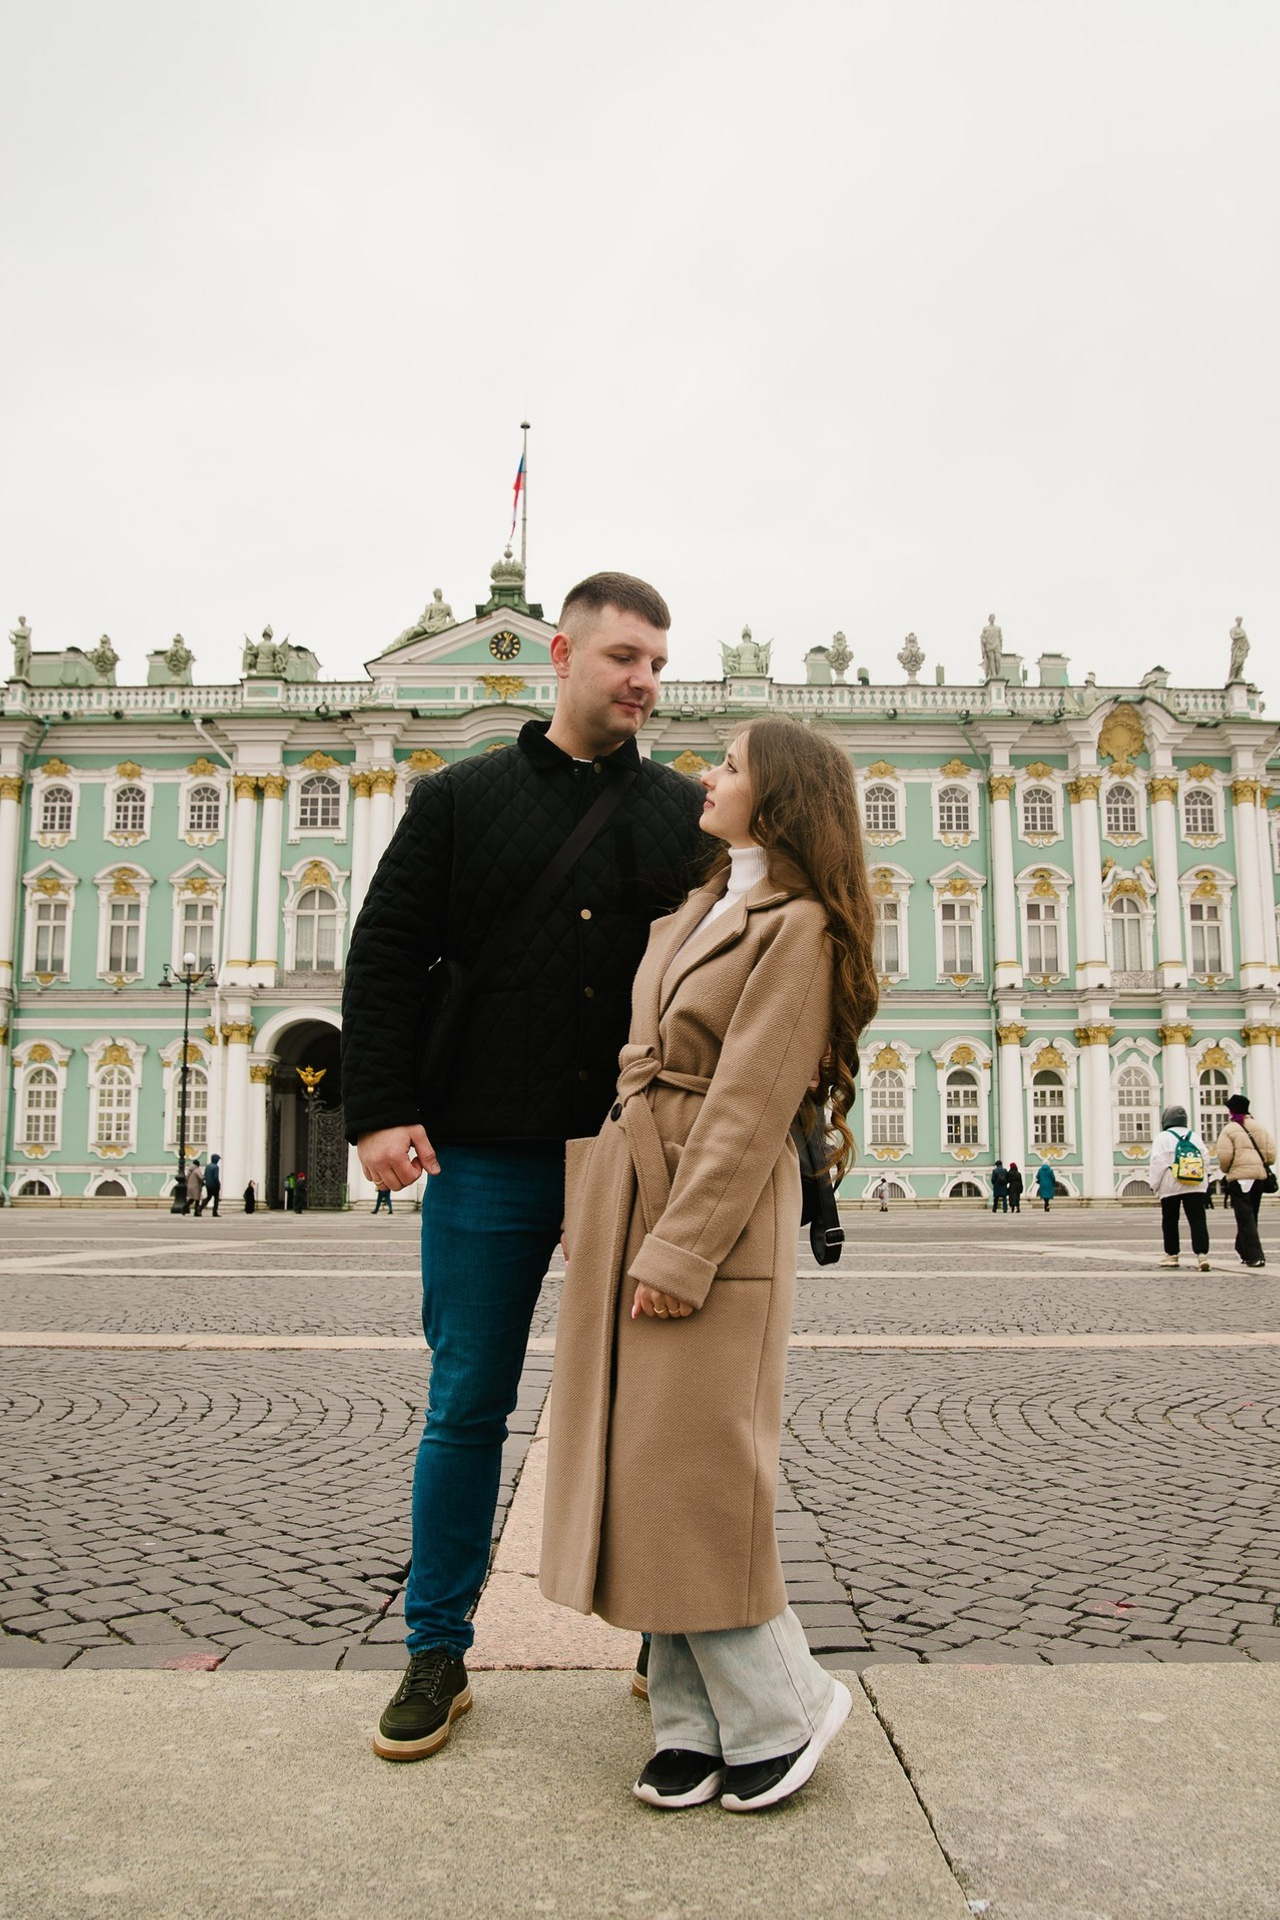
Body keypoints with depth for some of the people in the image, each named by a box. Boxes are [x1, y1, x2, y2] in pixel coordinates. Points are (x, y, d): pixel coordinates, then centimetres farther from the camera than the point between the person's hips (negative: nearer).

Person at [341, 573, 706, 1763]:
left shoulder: (688, 815, 9)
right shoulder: (462, 799, 7)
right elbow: (384, 960, 4)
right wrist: (380, 1110, -6)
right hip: (489, 1166, -1)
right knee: (466, 1409, 8)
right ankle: (437, 1655, 25)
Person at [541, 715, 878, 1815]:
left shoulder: (798, 927, -9)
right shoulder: (697, 911, 18)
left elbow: (750, 1107, -16)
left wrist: (681, 1252, -19)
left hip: (717, 1213, -8)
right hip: (626, 1196, 8)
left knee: (692, 1472, -4)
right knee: (639, 1466, 9)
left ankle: (779, 1707, 17)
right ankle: (693, 1724, 20)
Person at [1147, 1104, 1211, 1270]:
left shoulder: (1162, 1138, -4)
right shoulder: (1195, 1136, 9)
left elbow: (1157, 1163, -10)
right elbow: (1206, 1160, 9)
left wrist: (1154, 1185, -2)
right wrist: (1205, 1182, 17)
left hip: (1170, 1187, -3)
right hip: (1196, 1187, 3)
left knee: (1170, 1221, 10)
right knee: (1197, 1220, -3)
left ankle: (1172, 1255, 17)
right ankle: (1202, 1254, -17)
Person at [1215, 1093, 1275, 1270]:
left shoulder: (1229, 1129, -5)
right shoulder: (1259, 1128, 10)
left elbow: (1224, 1156, -12)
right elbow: (1271, 1152, 4)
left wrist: (1226, 1170, 7)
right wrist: (1262, 1166, 18)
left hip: (1239, 1176, -5)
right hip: (1259, 1176, 5)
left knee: (1245, 1218, -4)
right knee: (1251, 1215, 18)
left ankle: (1255, 1256, -12)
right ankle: (1244, 1250, 25)